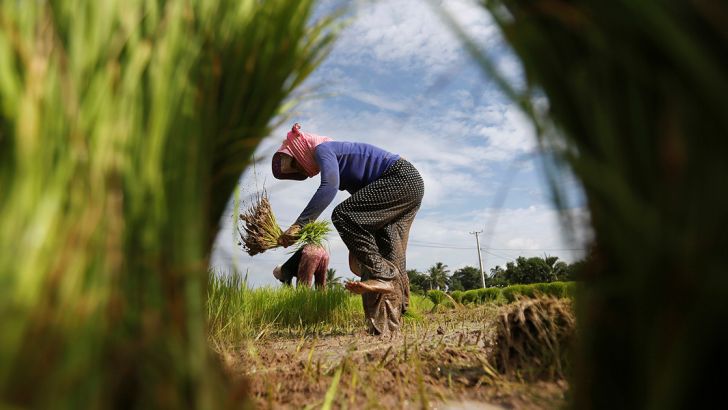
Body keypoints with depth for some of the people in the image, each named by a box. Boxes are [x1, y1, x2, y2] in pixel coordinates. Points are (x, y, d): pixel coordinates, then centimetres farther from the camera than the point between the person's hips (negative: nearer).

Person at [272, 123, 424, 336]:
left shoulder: (322, 149, -6)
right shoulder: (335, 158, 22)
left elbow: (329, 187, -25)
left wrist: (298, 224, -26)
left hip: (402, 177, -10)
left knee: (343, 215, -19)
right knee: (389, 256, 1)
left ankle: (383, 276, -22)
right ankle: (388, 326, -1)